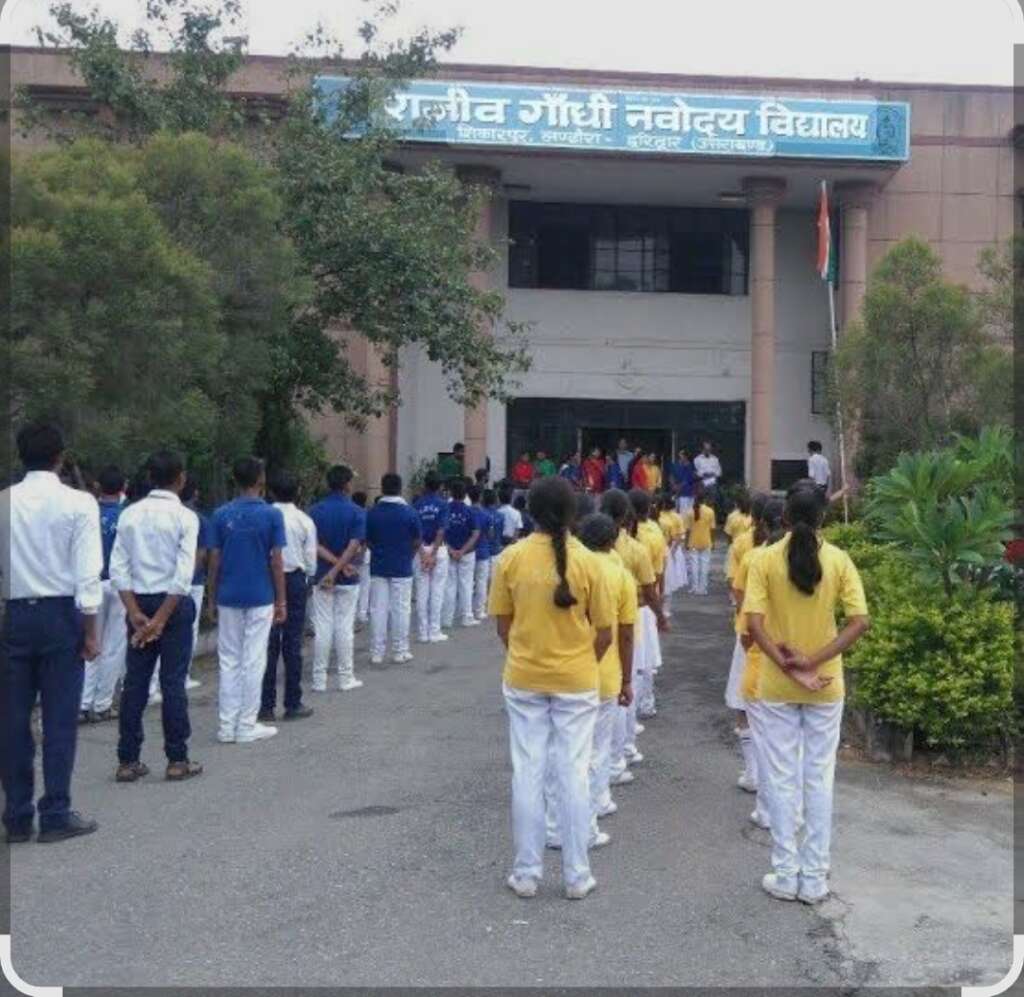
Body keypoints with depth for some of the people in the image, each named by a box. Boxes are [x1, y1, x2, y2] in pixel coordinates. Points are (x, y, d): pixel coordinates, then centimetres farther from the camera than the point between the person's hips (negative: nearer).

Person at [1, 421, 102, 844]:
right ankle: (56, 816, 9)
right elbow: (87, 572, -10)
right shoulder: (78, 503, -7)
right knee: (60, 720, 3)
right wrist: (91, 630, -5)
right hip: (60, 615, -3)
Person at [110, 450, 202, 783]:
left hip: (139, 602, 4)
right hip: (174, 603, -4)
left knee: (135, 682, 8)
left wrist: (136, 613, -4)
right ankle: (177, 760, 8)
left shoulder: (129, 514, 4)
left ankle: (128, 761, 13)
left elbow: (117, 568, -2)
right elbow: (184, 574, -16)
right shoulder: (185, 517, -8)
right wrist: (162, 618, -14)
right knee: (173, 682, 2)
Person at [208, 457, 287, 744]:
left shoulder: (222, 515, 1)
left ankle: (227, 727, 12)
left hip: (228, 598, 3)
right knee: (253, 662, 3)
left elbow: (215, 559, 2)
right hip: (260, 598, -3)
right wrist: (281, 601, 0)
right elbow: (276, 561, -7)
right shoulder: (271, 514, -7)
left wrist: (212, 597, 12)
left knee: (229, 661, 10)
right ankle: (247, 726, 6)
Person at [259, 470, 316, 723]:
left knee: (268, 644, 4)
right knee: (292, 643, 6)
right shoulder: (305, 521, -2)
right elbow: (311, 563, 0)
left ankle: (266, 706, 7)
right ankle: (293, 705, 10)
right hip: (295, 581, 0)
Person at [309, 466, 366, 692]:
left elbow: (314, 545, -8)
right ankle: (346, 678, 11)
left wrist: (336, 563, -11)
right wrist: (338, 569, -16)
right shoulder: (356, 512, -7)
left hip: (321, 576, 2)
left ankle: (319, 679, 9)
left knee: (322, 628, 5)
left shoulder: (316, 511, 0)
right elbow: (354, 547, -17)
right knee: (345, 627, 4)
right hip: (348, 579, -2)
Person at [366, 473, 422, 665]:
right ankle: (400, 652, 11)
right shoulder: (409, 512, -9)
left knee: (378, 610, 7)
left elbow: (367, 541, 3)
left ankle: (376, 653, 10)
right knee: (401, 609, 6)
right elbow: (417, 542, -1)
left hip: (378, 567, 2)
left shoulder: (372, 513, -5)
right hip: (402, 568, -1)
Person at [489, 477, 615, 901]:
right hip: (576, 681, -1)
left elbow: (503, 624, 1)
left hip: (523, 679, 1)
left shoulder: (510, 558, -8)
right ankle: (576, 876, 17)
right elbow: (604, 632, -5)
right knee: (574, 774, 8)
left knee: (527, 774, 10)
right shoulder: (587, 561, -10)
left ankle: (526, 873, 18)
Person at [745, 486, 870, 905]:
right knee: (820, 780, 11)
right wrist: (813, 661, -15)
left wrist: (789, 668, -15)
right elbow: (860, 621, -12)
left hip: (776, 686, -1)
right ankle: (814, 879, 17)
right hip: (826, 685, 1)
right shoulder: (839, 559, -4)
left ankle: (786, 876, 16)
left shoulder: (766, 559, -7)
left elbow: (753, 623, -16)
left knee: (781, 780, 9)